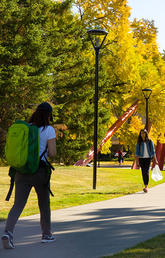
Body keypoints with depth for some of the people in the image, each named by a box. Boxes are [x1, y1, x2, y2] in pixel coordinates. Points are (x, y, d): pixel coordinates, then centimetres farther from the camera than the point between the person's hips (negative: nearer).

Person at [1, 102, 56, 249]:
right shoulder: (49, 130, -5)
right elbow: (52, 153, -9)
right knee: (44, 203, 19)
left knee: (18, 205, -2)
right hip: (40, 171, -3)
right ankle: (46, 234, 30)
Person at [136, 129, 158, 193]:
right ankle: (145, 186, 15)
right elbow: (137, 152, 3)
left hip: (148, 158, -2)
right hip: (141, 158, 2)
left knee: (146, 172, -15)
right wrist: (137, 161, -3)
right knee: (143, 173, 3)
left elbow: (153, 151, 4)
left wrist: (155, 160, 1)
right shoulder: (139, 142, 4)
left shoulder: (150, 141, 1)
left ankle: (146, 187, -20)